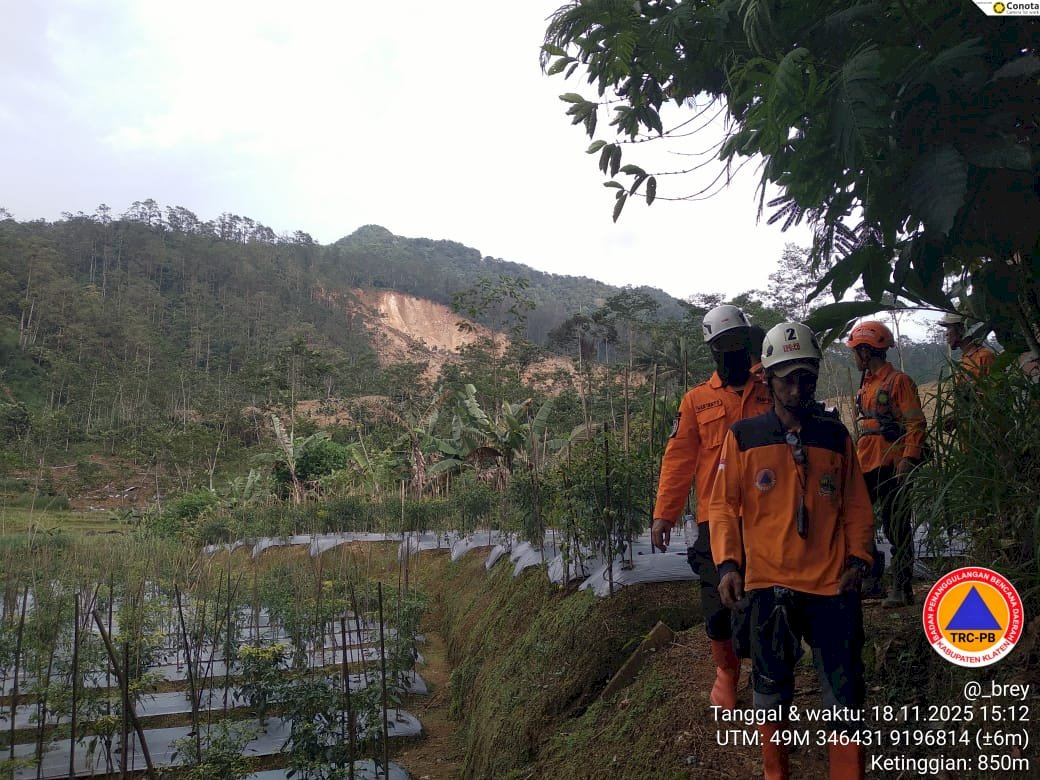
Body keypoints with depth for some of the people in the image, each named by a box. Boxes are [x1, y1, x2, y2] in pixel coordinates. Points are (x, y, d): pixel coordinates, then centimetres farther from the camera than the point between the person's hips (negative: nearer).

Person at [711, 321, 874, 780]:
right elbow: (723, 505, 1)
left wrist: (858, 557, -4)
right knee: (771, 692, 12)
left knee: (844, 695, 5)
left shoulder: (836, 437, 6)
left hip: (833, 584, 1)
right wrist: (728, 563, -9)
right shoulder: (743, 436, 0)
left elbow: (856, 506, 10)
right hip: (769, 581, -1)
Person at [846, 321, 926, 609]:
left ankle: (902, 590, 9)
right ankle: (871, 579, 19)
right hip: (866, 466, 8)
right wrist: (855, 458, 21)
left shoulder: (898, 381, -8)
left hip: (891, 466, -8)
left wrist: (909, 458, -23)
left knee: (896, 529, 0)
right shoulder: (866, 383, 17)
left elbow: (915, 423, -14)